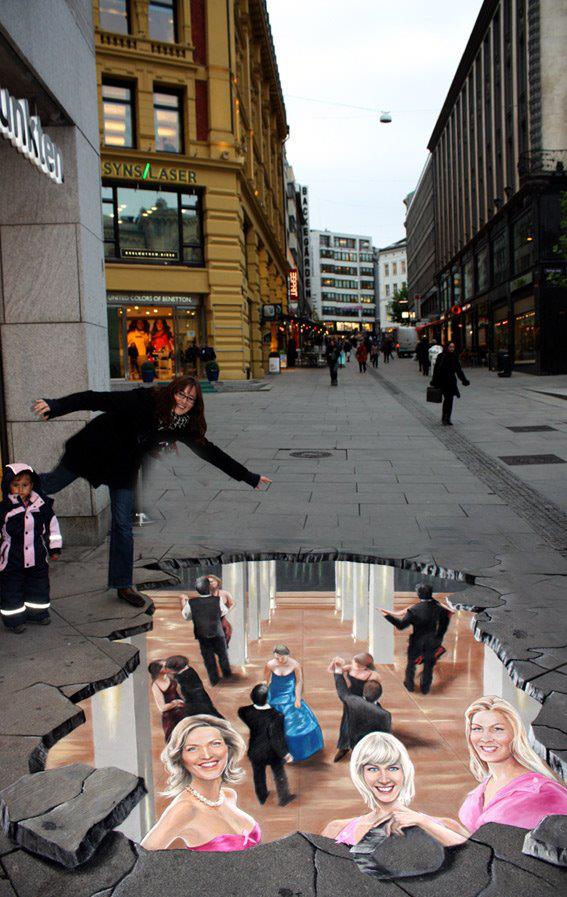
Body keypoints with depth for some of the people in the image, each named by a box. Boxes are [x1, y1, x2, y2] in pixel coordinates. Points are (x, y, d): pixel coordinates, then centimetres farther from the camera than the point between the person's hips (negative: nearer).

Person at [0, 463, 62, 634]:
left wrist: (54, 548, 9)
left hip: (38, 558, 3)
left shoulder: (42, 504, -4)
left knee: (39, 587, 15)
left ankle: (38, 613, 33)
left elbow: (52, 525, 7)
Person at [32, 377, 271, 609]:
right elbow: (98, 399, -31)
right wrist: (56, 406, -41)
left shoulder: (185, 426, -11)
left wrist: (249, 477, -4)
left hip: (124, 467, 4)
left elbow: (210, 452, -4)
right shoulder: (143, 401, -27)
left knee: (123, 525, 3)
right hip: (94, 450, -4)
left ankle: (123, 585, 13)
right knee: (51, 483, 11)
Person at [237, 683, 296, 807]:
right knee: (279, 775, 22)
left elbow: (240, 711, 7)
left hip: (255, 751, 4)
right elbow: (276, 738, -27)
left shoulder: (248, 712, -19)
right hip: (272, 753, -4)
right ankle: (284, 798, 39)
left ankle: (262, 797, 48)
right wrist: (285, 753, -16)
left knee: (258, 776, 26)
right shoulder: (275, 716, -32)